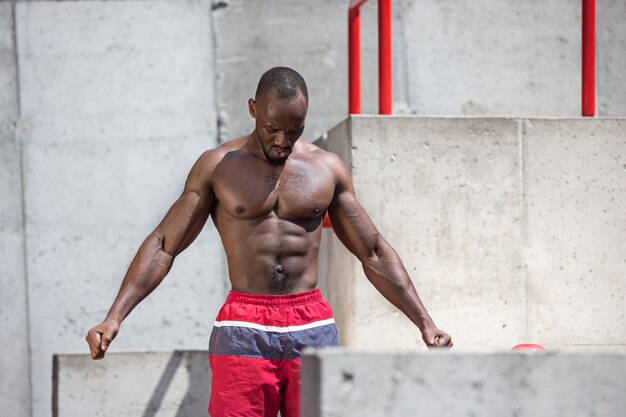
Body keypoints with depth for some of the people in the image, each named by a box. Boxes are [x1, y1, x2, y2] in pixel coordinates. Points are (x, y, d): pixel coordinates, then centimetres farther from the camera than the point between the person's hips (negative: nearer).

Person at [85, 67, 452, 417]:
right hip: (244, 330, -2)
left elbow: (374, 253, 16)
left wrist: (425, 322, 11)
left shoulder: (327, 168, 10)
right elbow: (163, 245, 3)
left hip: (313, 328, 2)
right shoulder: (218, 167, 4)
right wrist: (114, 318, -8)